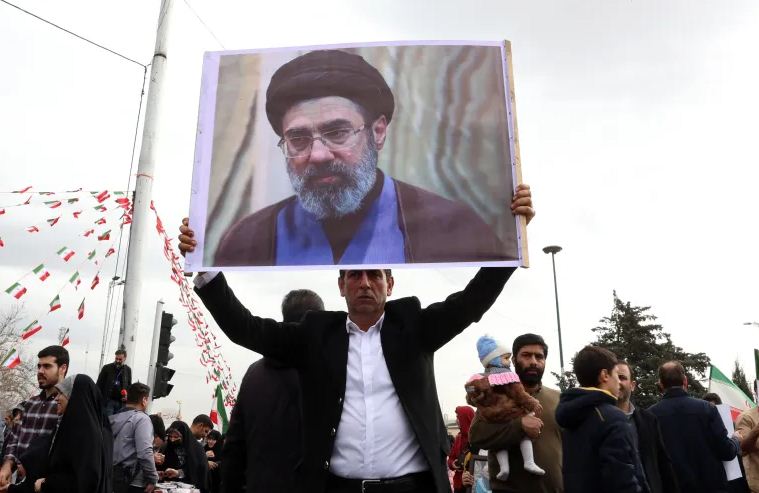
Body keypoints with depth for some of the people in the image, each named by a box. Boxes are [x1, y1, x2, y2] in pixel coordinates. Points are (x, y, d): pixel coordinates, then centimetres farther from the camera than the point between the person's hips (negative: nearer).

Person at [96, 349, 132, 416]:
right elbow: (99, 384, 2)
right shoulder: (107, 368, 2)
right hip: (108, 400, -2)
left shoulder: (128, 370, 9)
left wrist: (127, 395, -1)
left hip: (120, 401, 2)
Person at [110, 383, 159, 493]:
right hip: (133, 480, -7)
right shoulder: (141, 418, -12)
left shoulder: (113, 418, 10)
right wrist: (152, 479, -14)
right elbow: (145, 453, -21)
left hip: (113, 476, 8)